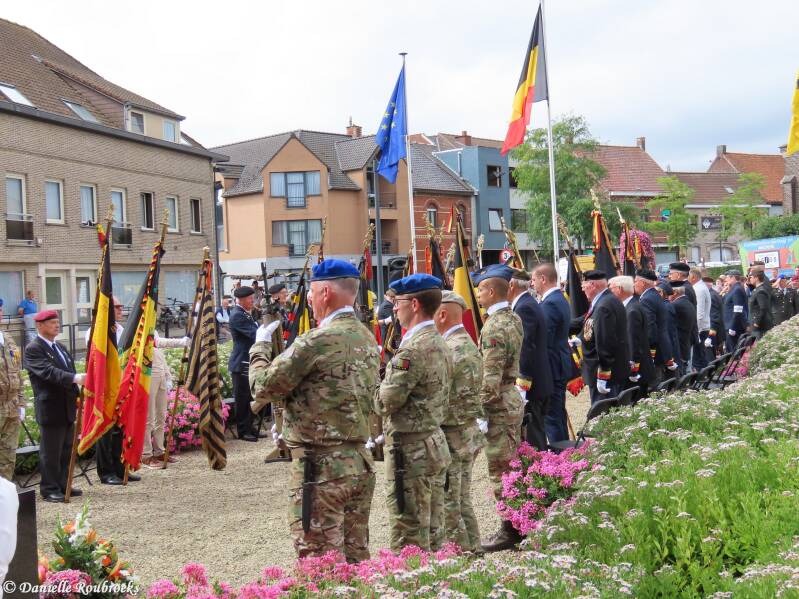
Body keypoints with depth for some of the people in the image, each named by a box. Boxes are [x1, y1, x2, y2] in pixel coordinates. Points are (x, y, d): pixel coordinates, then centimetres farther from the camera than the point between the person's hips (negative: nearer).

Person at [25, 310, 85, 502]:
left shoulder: (60, 348, 17)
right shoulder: (33, 349, -10)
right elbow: (48, 371, -24)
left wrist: (77, 397, 15)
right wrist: (75, 378, -34)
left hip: (67, 408, 8)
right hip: (50, 409, -8)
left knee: (66, 450, 13)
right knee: (50, 451, -1)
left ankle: (62, 485, 22)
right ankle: (50, 489, 7)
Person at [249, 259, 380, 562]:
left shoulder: (318, 341, -17)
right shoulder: (367, 338, 10)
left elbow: (264, 387, -11)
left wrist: (261, 345, 7)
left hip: (321, 467, -8)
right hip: (360, 463, 8)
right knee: (356, 556, 16)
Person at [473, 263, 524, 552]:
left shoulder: (494, 326, -18)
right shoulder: (514, 319, 12)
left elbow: (490, 375, -22)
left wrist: (480, 409, -17)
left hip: (498, 405, -10)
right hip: (514, 399, 10)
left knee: (500, 469, -3)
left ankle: (509, 530, 3)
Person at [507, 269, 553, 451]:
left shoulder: (524, 308, -16)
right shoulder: (530, 304, 16)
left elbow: (526, 349, -23)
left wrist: (521, 387, -24)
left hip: (530, 384, -11)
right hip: (539, 382, 11)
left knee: (532, 437, -6)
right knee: (537, 432, 16)